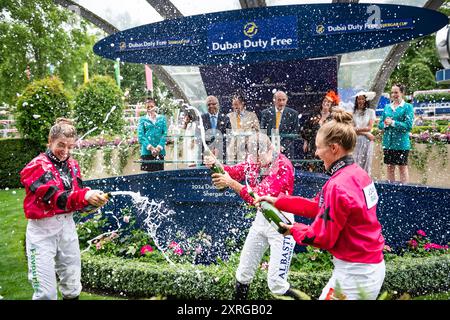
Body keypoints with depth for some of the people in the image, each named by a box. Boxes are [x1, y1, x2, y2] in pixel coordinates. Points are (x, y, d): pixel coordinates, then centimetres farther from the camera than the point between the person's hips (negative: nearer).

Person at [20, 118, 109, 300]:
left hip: (67, 225, 6)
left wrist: (94, 199, -18)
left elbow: (77, 198, 3)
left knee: (72, 285, 16)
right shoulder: (37, 167, -11)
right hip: (43, 230, -5)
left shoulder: (72, 165, 8)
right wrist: (85, 196, -41)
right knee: (46, 292, -4)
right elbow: (55, 197, -26)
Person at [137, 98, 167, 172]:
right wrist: (150, 148, -11)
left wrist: (159, 148, -9)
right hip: (147, 151, -1)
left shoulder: (162, 118, 11)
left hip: (160, 151, 1)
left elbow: (165, 134, 4)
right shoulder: (142, 119, 8)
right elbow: (140, 136, 0)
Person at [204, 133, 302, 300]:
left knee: (276, 283, -7)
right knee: (244, 271, 16)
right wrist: (215, 164, -26)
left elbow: (260, 196, -29)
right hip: (261, 217, 7)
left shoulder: (283, 166, -23)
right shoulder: (254, 159, -1)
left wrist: (231, 184, -35)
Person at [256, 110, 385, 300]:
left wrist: (293, 229, -1)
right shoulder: (357, 173, 3)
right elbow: (318, 206, 7)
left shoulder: (338, 186, -25)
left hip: (355, 273, -9)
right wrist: (277, 201, 7)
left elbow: (323, 237, -19)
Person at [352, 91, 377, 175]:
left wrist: (357, 129, -3)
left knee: (365, 163, 1)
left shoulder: (370, 111, 5)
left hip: (366, 141, -1)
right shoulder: (353, 112, 8)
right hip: (356, 140, 1)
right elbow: (352, 129, 1)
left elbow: (369, 128, 0)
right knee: (355, 163, -4)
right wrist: (366, 133, -6)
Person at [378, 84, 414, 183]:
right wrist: (385, 124, -12)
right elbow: (380, 125, 10)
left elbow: (408, 125, -12)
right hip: (388, 142, 5)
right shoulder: (387, 107, 11)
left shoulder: (408, 107, -3)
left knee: (402, 167, 3)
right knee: (390, 168, 11)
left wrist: (393, 123, -17)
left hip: (401, 143, -4)